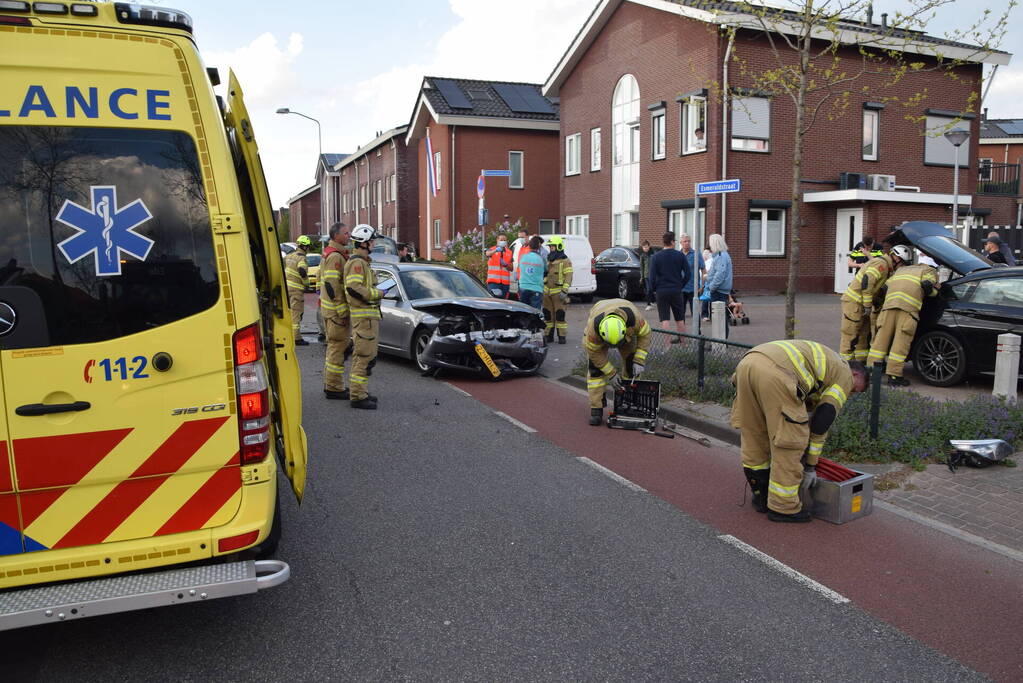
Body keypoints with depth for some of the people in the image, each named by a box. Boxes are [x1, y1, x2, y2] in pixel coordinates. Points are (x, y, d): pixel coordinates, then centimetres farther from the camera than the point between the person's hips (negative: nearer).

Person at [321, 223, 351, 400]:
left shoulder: (328, 254, 17)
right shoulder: (335, 256, -18)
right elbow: (332, 286, -23)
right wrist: (343, 312, -22)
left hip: (329, 309, 11)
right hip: (336, 311, -11)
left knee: (334, 347, 18)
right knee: (338, 347, -5)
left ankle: (330, 384, 27)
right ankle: (334, 388, 0)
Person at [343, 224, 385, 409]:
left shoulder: (361, 262, 19)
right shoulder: (357, 263, -14)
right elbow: (353, 288, -25)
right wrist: (378, 294, -19)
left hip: (368, 315, 11)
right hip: (364, 315, -11)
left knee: (362, 355, 18)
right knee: (365, 356, -9)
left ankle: (359, 392, 27)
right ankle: (358, 397, -6)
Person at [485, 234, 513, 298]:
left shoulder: (509, 252, 15)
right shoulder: (492, 249, 4)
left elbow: (511, 268, 14)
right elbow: (488, 254, -23)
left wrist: (506, 264, -9)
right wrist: (496, 250, -44)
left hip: (505, 282, 4)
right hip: (493, 281, -4)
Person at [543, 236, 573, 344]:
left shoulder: (565, 261, -5)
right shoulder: (548, 260, 17)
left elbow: (568, 277, -11)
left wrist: (564, 291, -20)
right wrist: (541, 289, 19)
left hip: (558, 292, -7)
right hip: (547, 292, 7)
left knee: (560, 314, -6)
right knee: (548, 314, 7)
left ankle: (562, 337, -1)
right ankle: (549, 335, 15)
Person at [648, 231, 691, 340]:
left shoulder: (656, 257, -5)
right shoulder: (680, 255, -2)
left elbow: (652, 276, -7)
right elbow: (688, 275, -3)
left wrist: (652, 289, 6)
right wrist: (680, 285, 10)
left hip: (661, 291, -1)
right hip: (676, 291, 1)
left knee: (665, 319, 1)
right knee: (680, 318, 13)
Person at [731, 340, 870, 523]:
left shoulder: (825, 361, 41)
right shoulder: (844, 374, 18)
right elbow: (822, 422, 14)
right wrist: (810, 465, 23)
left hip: (746, 363, 9)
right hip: (775, 374, -9)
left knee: (753, 435, 21)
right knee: (789, 443, 5)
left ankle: (761, 495, 35)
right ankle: (783, 507, 15)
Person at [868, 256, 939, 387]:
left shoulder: (902, 269, 38)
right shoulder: (930, 270, 22)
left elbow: (886, 286, 28)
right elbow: (927, 284, 1)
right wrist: (933, 291, 19)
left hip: (889, 302, 5)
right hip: (908, 306, -5)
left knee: (881, 338, 7)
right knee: (901, 341, -5)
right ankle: (894, 376, -6)